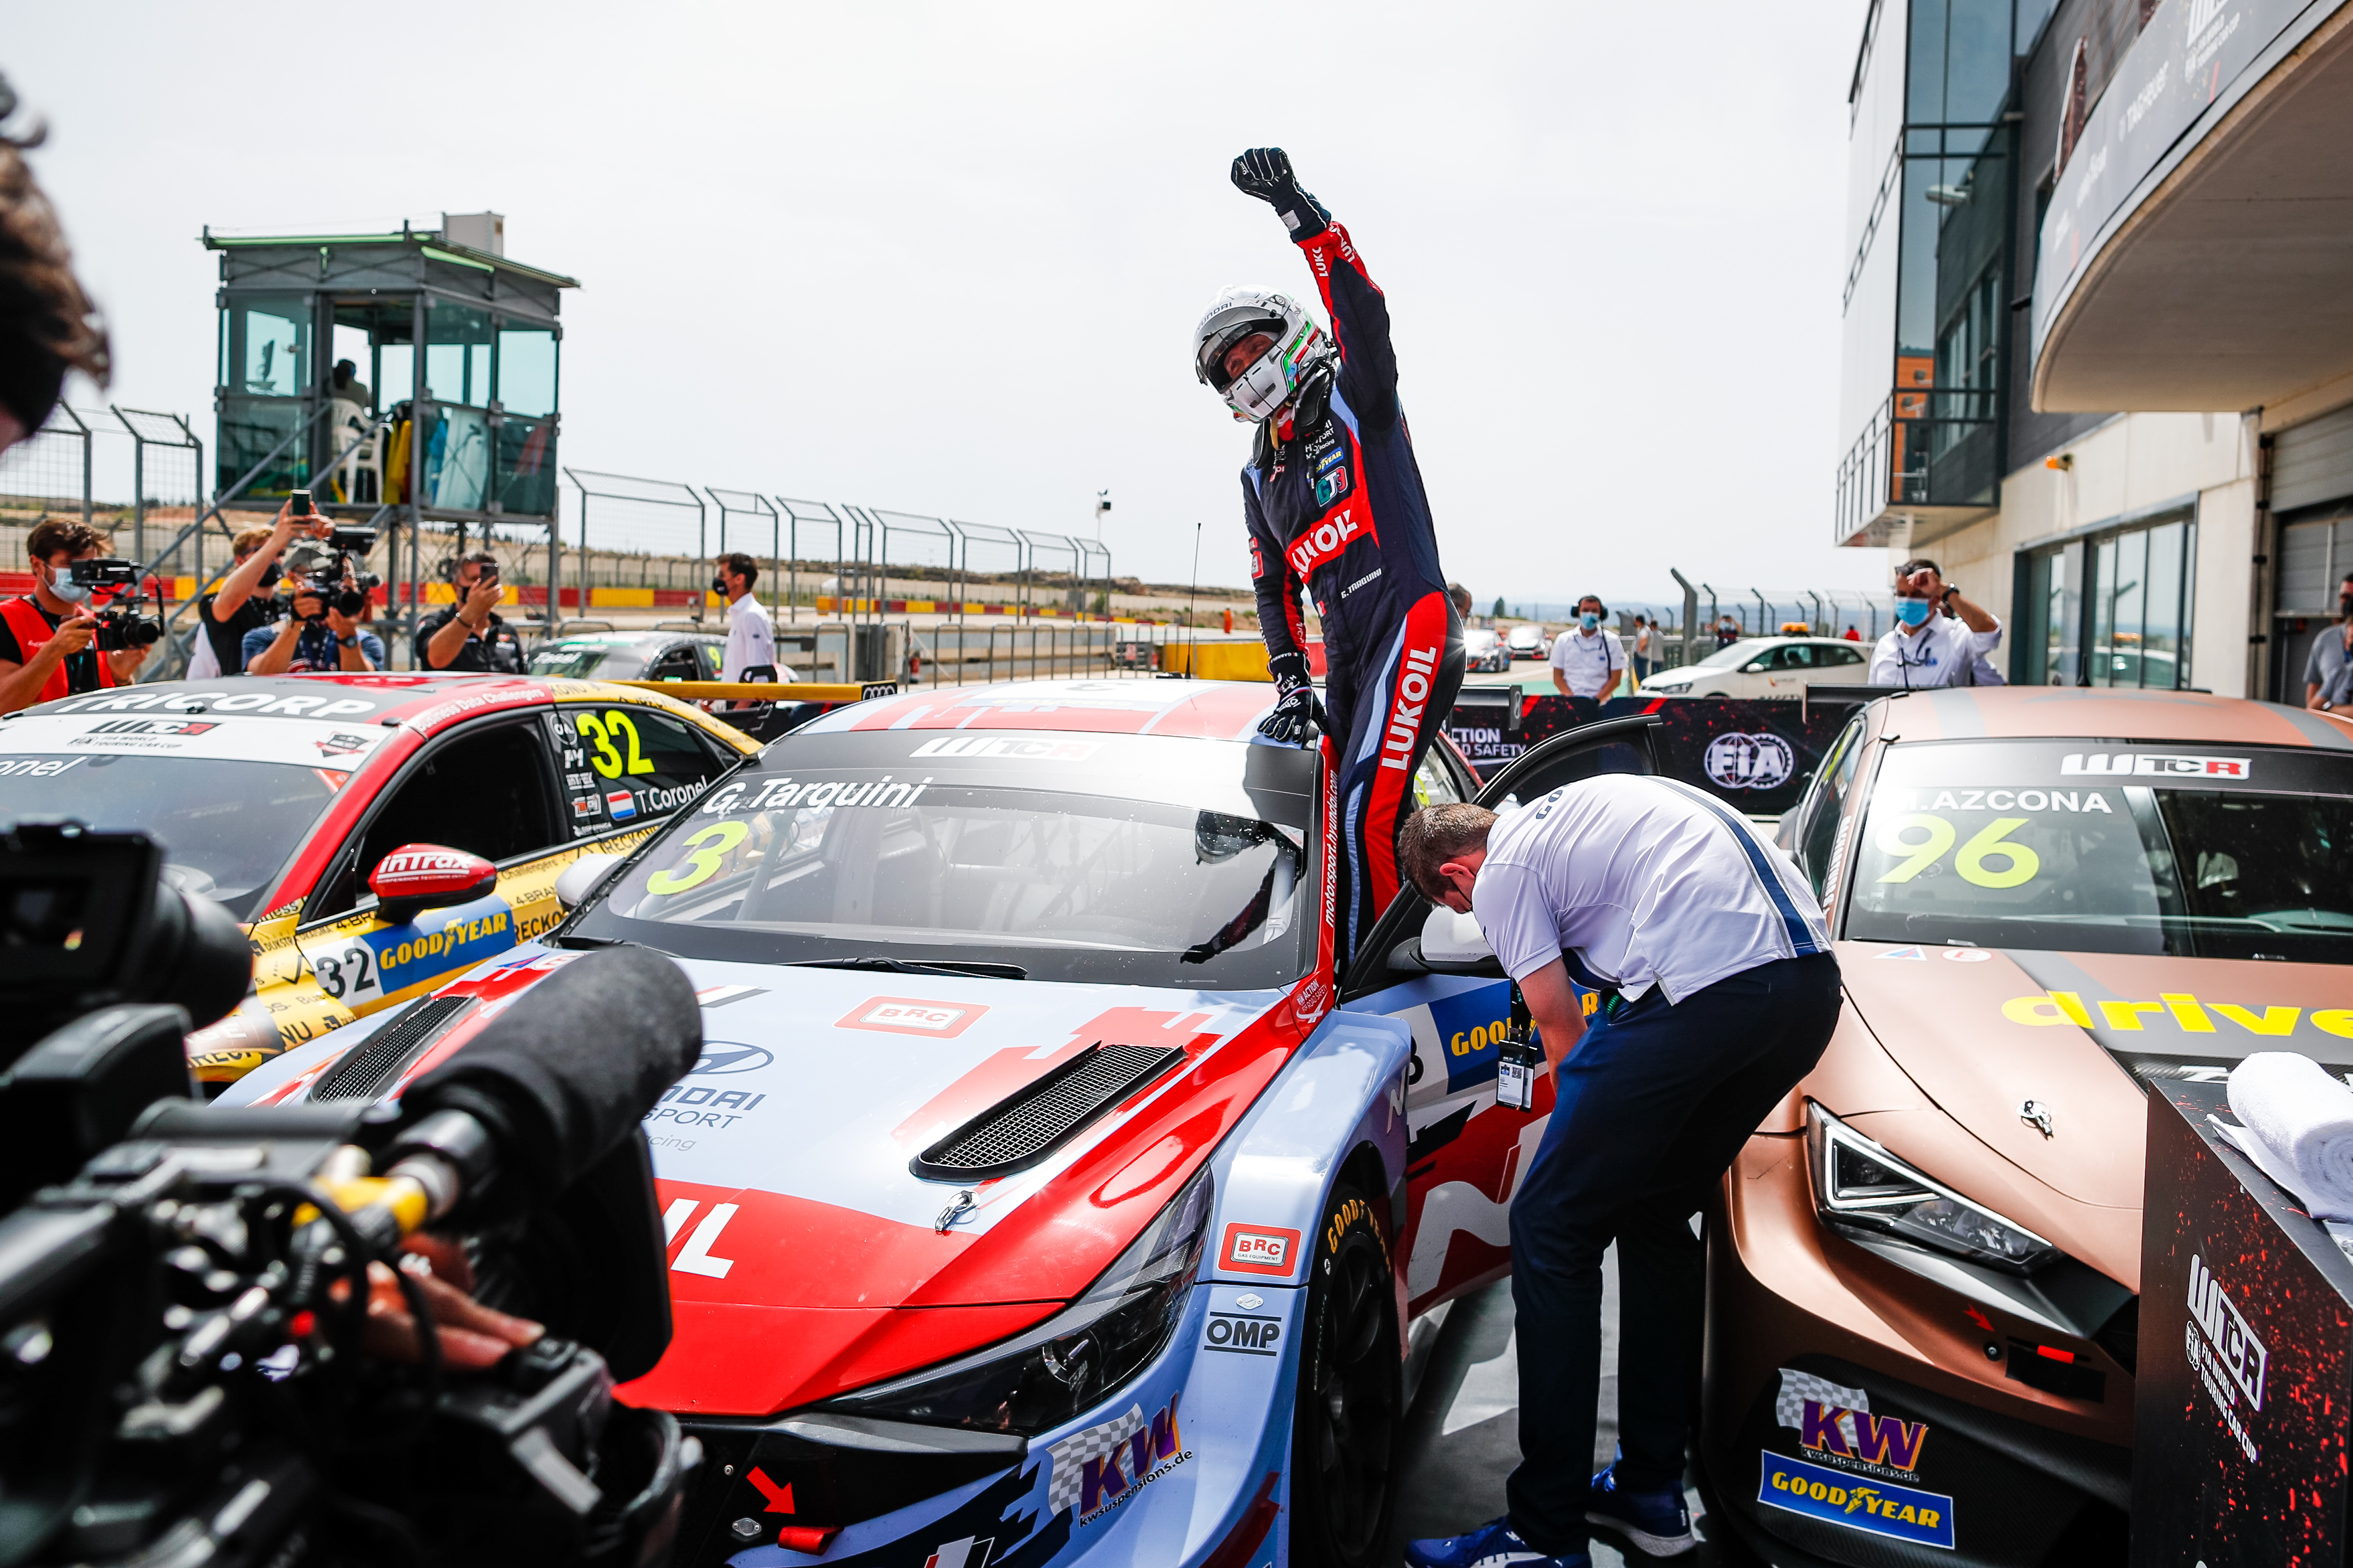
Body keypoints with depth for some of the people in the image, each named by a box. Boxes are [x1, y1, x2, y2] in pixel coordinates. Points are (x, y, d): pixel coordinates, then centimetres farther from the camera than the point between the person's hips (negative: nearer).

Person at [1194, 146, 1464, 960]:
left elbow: (1362, 310, -18)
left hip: (1411, 625, -8)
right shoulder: (1260, 475, 21)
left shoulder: (1356, 402, 2)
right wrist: (1291, 684, 12)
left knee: (1370, 810, -17)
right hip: (1345, 651, 8)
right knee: (1362, 815, 7)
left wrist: (1300, 210, -28)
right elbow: (1273, 586, 23)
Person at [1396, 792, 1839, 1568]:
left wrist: (1585, 1126, 27)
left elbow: (1561, 1027, 9)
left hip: (1706, 988, -9)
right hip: (1812, 981, 9)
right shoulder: (1579, 810, 31)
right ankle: (1651, 1492, 29)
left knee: (1550, 1227, 1)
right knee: (1655, 1215, 22)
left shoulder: (1502, 874, 8)